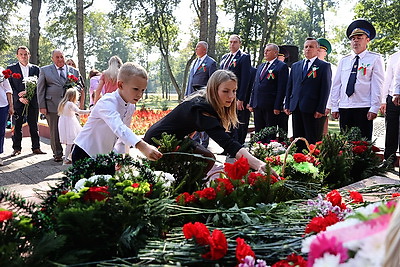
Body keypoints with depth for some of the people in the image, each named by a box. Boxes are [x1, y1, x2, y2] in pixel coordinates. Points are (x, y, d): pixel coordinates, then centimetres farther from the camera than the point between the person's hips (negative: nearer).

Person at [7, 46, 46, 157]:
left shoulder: (35, 68, 9)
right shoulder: (11, 68, 5)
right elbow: (10, 86, -2)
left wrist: (27, 92, -12)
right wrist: (19, 97, -13)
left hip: (33, 102, 1)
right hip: (17, 102, -1)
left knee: (34, 126, 6)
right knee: (17, 126, 3)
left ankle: (36, 147, 11)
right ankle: (17, 148, 11)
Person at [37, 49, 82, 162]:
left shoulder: (74, 71, 12)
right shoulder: (45, 70, 9)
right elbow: (40, 89, 6)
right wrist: (42, 106, -1)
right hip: (52, 106, -1)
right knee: (55, 131, 3)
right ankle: (57, 154, 15)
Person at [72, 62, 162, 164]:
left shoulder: (131, 107, -1)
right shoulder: (107, 102, -27)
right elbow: (118, 128, -45)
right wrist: (143, 146, -59)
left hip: (104, 157, 7)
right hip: (85, 155, -7)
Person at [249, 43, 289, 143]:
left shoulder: (282, 66, -3)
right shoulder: (260, 67, 20)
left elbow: (281, 88, -10)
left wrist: (277, 107, -16)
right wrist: (251, 103, 14)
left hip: (270, 106, -7)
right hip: (258, 106, 7)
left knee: (270, 134, -1)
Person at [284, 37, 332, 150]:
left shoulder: (324, 66, 3)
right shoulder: (295, 66, 19)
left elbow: (326, 89, -4)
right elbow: (289, 87, 19)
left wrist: (321, 109, -11)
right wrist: (287, 105, 10)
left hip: (313, 109, -5)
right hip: (296, 109, 5)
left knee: (313, 140, -3)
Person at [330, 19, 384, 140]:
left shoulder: (375, 59, 3)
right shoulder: (344, 61, 15)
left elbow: (377, 86, -3)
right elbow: (336, 85, 14)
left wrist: (374, 109, -11)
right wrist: (334, 107, 8)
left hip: (364, 109, -4)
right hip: (344, 108, 4)